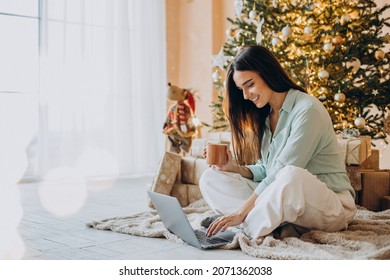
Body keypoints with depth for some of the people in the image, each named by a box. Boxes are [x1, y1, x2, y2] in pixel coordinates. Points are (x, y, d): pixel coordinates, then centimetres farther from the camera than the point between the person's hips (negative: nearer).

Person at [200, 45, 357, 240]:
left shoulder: (308, 110, -16)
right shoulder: (265, 116, 11)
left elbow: (283, 174, -22)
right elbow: (265, 171, 11)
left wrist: (240, 212, -24)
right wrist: (236, 168, -7)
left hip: (331, 206, -8)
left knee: (292, 176, -41)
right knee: (210, 178, -3)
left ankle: (248, 229, -18)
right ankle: (281, 226, -21)